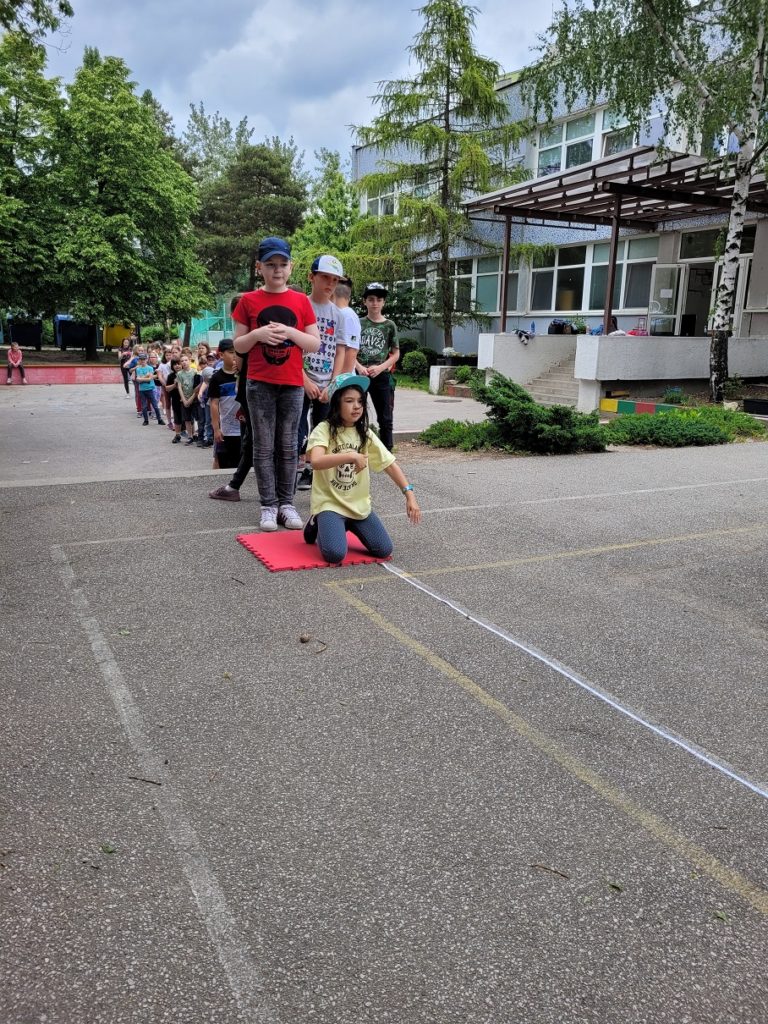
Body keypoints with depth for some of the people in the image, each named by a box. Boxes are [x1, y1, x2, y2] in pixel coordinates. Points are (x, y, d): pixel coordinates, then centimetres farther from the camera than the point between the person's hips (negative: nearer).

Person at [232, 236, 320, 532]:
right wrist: (257, 334, -15)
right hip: (260, 385, -1)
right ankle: (268, 505, 6)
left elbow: (316, 344, 4)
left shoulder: (301, 301, 5)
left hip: (292, 385, 1)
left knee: (288, 446, 5)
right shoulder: (248, 301, 3)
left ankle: (286, 503, 12)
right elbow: (238, 345, 4)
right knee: (264, 447, 1)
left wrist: (291, 332, -13)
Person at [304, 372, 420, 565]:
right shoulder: (324, 430, -11)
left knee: (384, 550, -6)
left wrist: (409, 494, -9)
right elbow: (316, 461, -29)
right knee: (335, 554, -24)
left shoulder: (365, 433, 4)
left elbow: (390, 464, 1)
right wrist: (352, 456, -36)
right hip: (329, 503, -5)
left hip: (359, 505, 5)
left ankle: (349, 525, 20)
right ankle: (318, 525, 9)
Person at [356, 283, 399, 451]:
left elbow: (395, 354, 4)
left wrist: (380, 368, -12)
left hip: (382, 376, 0)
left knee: (385, 419, 4)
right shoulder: (358, 323, 5)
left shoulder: (389, 325, 4)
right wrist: (359, 367, -13)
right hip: (359, 375, 0)